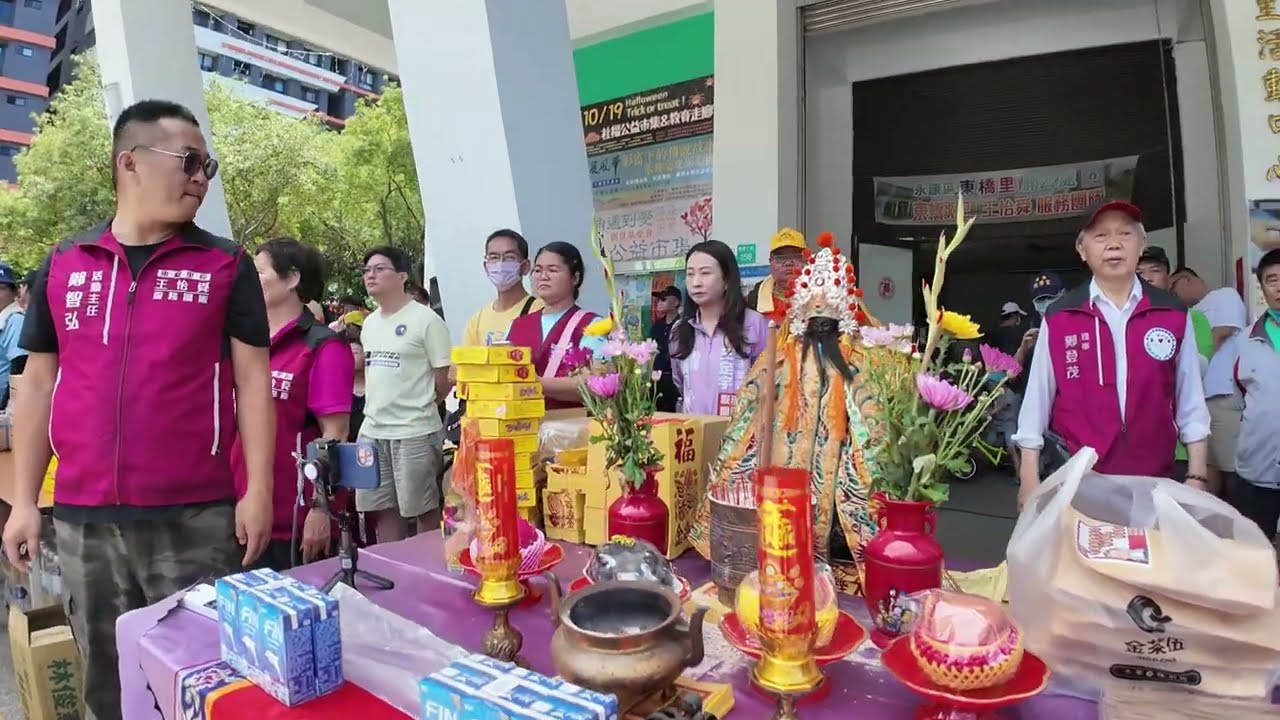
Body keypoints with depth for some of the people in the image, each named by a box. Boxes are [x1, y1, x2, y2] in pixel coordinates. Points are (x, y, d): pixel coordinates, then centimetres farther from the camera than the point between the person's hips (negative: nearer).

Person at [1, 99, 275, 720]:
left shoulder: (226, 266, 0)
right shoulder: (62, 265, 7)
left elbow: (252, 380, -3)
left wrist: (259, 489, -9)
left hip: (196, 516, -3)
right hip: (82, 519, 3)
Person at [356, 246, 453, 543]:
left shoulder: (425, 319, -10)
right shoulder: (369, 323, 13)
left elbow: (445, 379, -8)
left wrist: (417, 404, 3)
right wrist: (380, 407, 12)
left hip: (414, 431, -7)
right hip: (372, 430, 7)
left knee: (423, 510, 3)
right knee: (383, 509, 15)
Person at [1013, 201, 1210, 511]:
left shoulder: (1173, 315, 2)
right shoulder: (1058, 318, -3)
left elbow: (1190, 402, 7)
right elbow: (1037, 401, 0)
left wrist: (1196, 477, 4)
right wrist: (1030, 480, -2)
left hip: (1154, 479, 2)